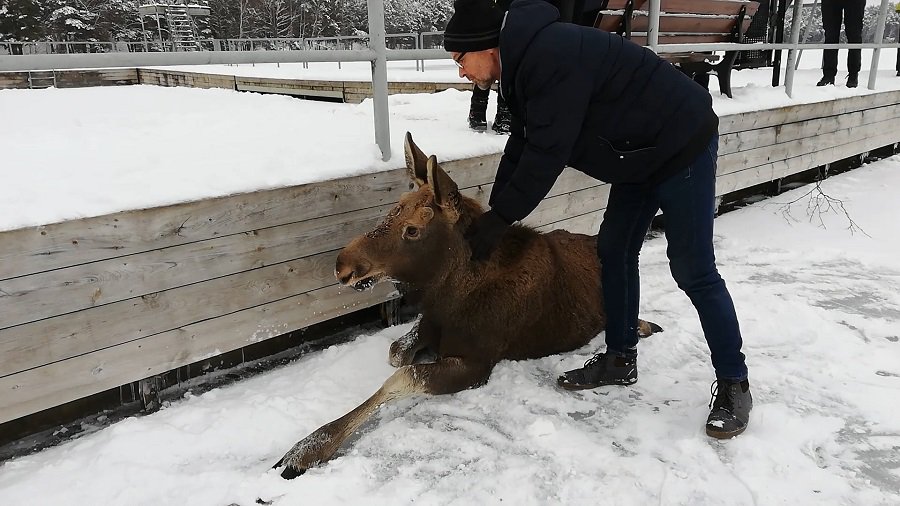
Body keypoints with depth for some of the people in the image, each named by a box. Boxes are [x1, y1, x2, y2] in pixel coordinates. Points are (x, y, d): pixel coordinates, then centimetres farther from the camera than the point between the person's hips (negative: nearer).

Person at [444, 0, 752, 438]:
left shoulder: (550, 57, -27)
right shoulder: (525, 63, 6)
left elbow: (546, 153, -28)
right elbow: (521, 148, 9)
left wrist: (500, 219, -19)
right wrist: (490, 215, 7)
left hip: (682, 145, -10)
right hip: (642, 154, 10)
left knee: (693, 270, -6)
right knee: (614, 249, 10)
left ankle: (734, 385, 10)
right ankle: (620, 359, 23)